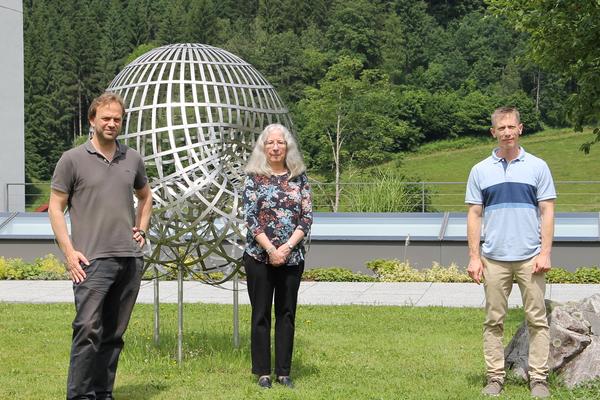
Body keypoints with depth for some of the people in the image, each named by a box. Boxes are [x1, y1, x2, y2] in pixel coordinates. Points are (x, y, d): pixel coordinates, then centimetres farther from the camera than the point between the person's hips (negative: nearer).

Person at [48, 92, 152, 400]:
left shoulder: (132, 159, 12)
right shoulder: (72, 159, -1)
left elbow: (145, 196, 29)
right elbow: (55, 207, -1)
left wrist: (141, 229, 14)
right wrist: (69, 252, -9)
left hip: (130, 258, 5)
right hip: (92, 259, -5)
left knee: (114, 333, 9)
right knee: (88, 329, -13)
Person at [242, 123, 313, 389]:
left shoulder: (299, 177, 5)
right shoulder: (254, 177, -1)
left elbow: (307, 216, 1)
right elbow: (250, 218, -7)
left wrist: (287, 246, -11)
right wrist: (270, 249, -14)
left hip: (292, 257, 2)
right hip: (259, 256, -2)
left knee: (287, 313, 7)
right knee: (261, 314, 3)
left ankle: (284, 372, 14)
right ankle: (263, 372, 10)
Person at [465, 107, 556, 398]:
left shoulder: (537, 167, 3)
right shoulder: (480, 171, 6)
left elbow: (547, 211, 1)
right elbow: (474, 215, 5)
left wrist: (545, 253, -8)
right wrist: (474, 257, -2)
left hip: (530, 259, -1)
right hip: (494, 259, 1)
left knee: (537, 320, 1)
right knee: (494, 322, 4)